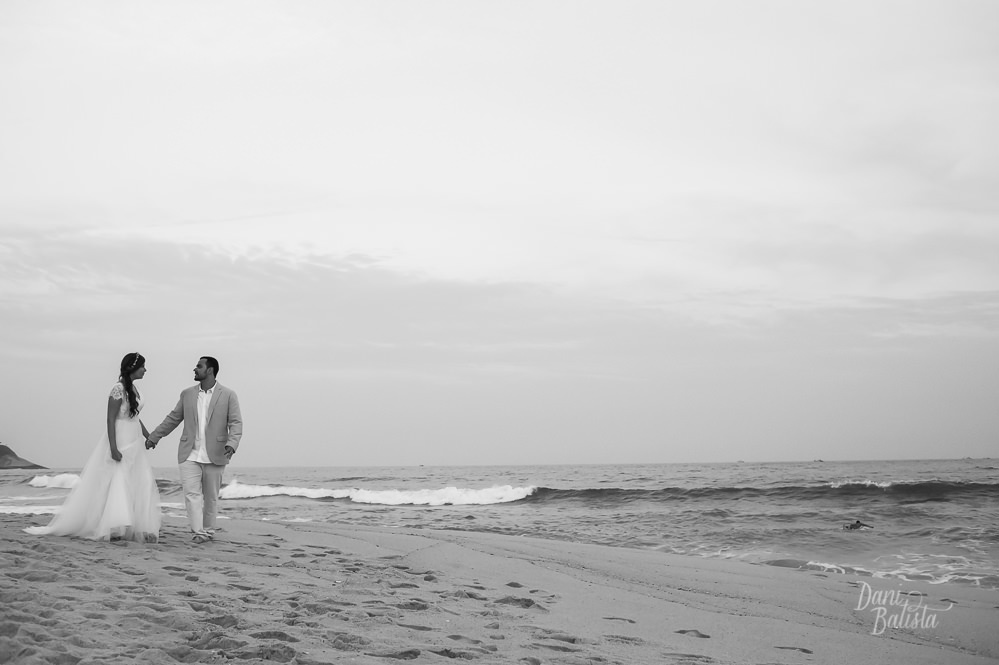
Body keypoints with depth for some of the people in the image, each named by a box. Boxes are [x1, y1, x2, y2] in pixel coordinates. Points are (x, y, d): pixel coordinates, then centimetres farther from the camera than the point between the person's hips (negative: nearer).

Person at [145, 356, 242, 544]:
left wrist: (232, 444, -25)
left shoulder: (228, 395, -2)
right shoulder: (187, 394, 8)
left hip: (214, 456, -2)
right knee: (191, 493, -13)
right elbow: (173, 418, 17)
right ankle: (199, 532, -16)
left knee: (211, 497, 8)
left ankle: (208, 531, 22)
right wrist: (154, 436, 18)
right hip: (190, 454, 2)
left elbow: (236, 423, -8)